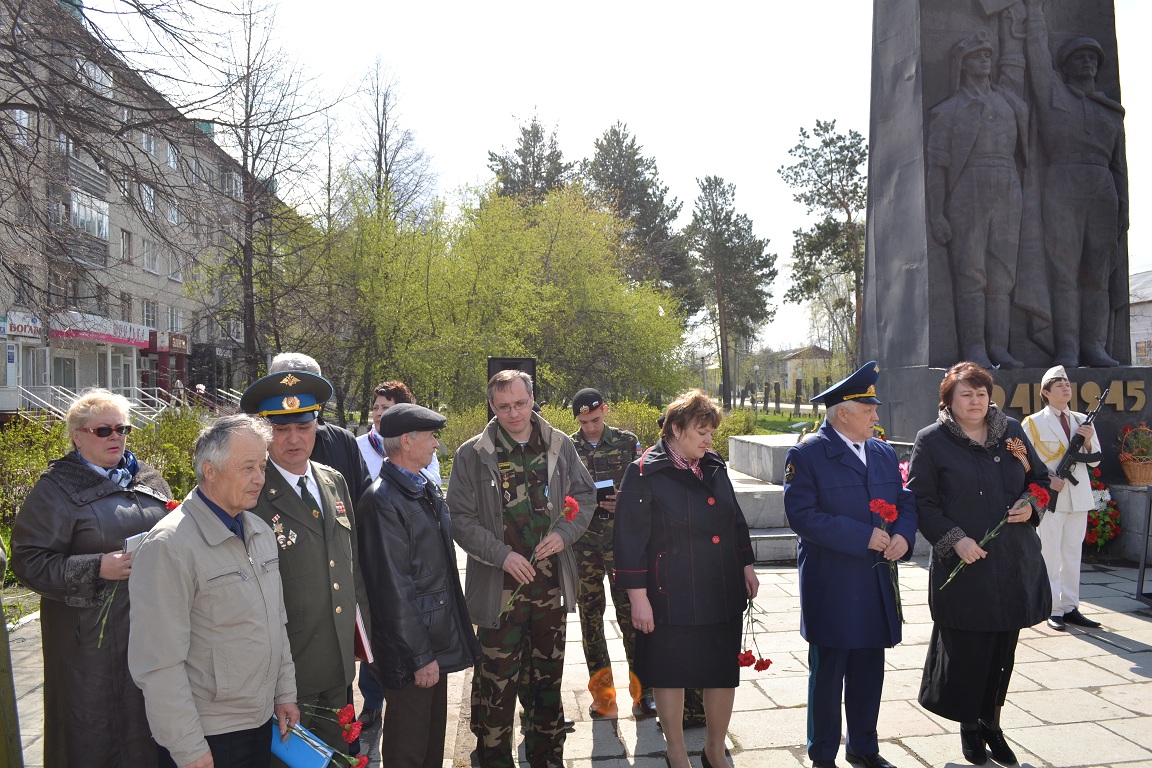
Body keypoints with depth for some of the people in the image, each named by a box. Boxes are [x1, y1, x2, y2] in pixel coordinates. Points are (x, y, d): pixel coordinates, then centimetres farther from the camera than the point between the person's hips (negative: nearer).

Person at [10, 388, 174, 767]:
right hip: (93, 634, -4)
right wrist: (97, 568, -20)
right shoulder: (56, 489, -4)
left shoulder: (148, 479, 11)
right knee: (94, 734, 6)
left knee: (151, 719, 11)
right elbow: (28, 562, -10)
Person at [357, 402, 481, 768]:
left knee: (434, 736, 22)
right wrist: (421, 657, -18)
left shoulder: (428, 489, 7)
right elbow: (394, 590, -21)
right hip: (410, 651, -8)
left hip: (438, 640, 8)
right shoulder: (383, 501, -20)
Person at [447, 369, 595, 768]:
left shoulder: (560, 446, 1)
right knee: (496, 683, 3)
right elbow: (460, 517, -7)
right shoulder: (472, 454, -7)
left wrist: (564, 533, -9)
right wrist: (502, 555, -18)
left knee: (548, 676, 18)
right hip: (500, 587, -3)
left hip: (552, 582, 3)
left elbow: (586, 496, 9)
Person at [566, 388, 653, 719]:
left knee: (629, 611, -2)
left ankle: (642, 689, 13)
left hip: (621, 539, -1)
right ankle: (602, 693, 22)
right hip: (583, 542, 2)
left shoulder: (626, 442, 2)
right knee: (590, 614, 8)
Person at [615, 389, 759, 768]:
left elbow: (736, 521, 19)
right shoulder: (645, 473, -11)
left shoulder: (714, 467, 9)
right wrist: (638, 595, -14)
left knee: (724, 673, 13)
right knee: (671, 673, 9)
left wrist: (745, 565, 14)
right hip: (672, 595, -6)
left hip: (723, 593, 6)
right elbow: (630, 537, -12)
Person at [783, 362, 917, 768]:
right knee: (828, 672, 7)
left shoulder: (885, 453, 10)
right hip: (831, 586, -6)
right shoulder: (806, 455, -11)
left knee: (870, 670, 17)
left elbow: (905, 502, 13)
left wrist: (903, 535, -9)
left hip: (878, 583, 6)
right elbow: (802, 515, -19)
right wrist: (863, 536, -21)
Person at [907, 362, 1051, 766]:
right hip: (963, 564, -4)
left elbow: (1041, 478, 16)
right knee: (964, 649, 4)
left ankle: (991, 723, 31)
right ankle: (969, 726, 27)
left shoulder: (1012, 431, 7)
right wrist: (954, 540, -15)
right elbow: (921, 501, -6)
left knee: (1003, 646, 12)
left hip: (1015, 563, 4)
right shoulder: (931, 441, -4)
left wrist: (1031, 505, -4)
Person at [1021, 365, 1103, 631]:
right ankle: (1054, 610, 6)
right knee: (1051, 555, -1)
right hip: (1050, 497, -5)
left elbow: (1095, 460, 13)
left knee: (1072, 553, 10)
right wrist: (1046, 481, -16)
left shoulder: (1082, 421, 11)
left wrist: (1088, 441, -5)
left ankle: (1071, 607, 18)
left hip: (1078, 496, 5)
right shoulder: (1034, 423, -4)